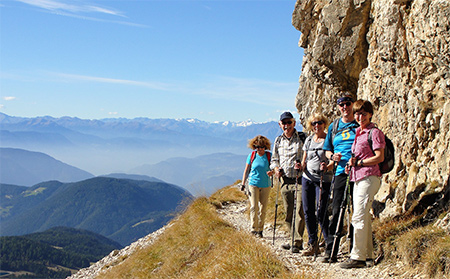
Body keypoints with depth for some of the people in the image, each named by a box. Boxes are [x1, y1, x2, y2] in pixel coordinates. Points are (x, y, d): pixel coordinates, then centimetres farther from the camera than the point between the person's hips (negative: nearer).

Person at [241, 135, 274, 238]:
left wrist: (271, 172, -20)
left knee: (263, 208, 5)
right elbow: (246, 170, 8)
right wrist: (243, 184, 4)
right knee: (254, 206, -10)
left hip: (265, 185, 1)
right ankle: (254, 228, -3)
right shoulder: (252, 155, 1)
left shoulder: (269, 156, -1)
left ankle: (260, 229, 15)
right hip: (253, 184, -1)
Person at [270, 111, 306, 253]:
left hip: (300, 180, -5)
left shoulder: (302, 138, 1)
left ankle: (296, 243, -8)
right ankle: (295, 240, 20)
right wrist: (276, 169, 2)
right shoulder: (278, 141, 14)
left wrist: (302, 165, -17)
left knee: (299, 212, -11)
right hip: (285, 181, 5)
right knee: (288, 213, 7)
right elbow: (274, 159, 22)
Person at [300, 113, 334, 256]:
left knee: (321, 213, -9)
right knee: (308, 212, 5)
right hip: (307, 178, 5)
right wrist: (301, 166, -2)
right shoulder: (308, 140, 13)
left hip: (323, 179, -5)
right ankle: (312, 243, 16)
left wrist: (327, 166, -26)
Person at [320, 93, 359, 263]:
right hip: (341, 172, 3)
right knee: (336, 212, -1)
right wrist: (332, 156, 0)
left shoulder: (361, 125, 5)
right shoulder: (334, 127, 17)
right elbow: (327, 150, 22)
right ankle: (330, 252, 2)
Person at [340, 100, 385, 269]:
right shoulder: (358, 133, 19)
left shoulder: (374, 133, -7)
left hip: (369, 177, -9)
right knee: (363, 217, 11)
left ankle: (358, 257, -11)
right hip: (358, 178, 9)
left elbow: (379, 157, -13)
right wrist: (351, 163, 8)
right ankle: (367, 254, 18)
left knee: (359, 217, -13)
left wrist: (358, 162, -11)